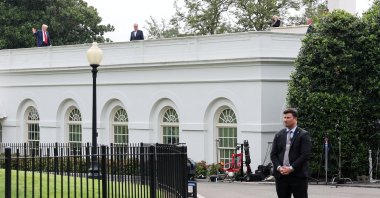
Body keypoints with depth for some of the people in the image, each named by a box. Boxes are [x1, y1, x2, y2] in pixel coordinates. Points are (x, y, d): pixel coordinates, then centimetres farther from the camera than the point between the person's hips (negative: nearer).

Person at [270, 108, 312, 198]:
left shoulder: (303, 135, -1)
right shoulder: (279, 135, 13)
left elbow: (305, 155, -10)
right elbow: (273, 154, 10)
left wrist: (291, 168, -15)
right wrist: (279, 167, -7)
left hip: (298, 175, -4)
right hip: (281, 175, 4)